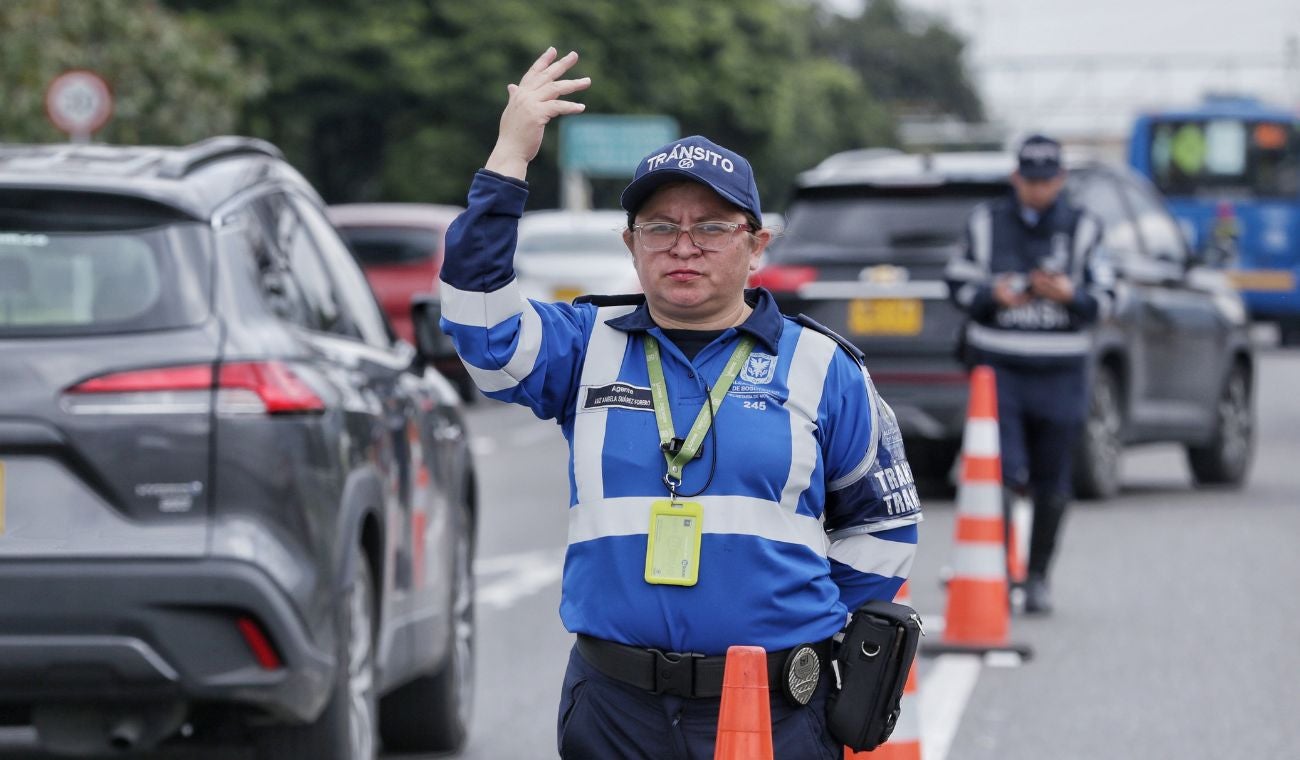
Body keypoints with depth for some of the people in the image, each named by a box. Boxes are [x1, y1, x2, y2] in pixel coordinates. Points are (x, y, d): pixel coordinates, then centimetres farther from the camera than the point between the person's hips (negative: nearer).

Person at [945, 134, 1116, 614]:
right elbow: (959, 284, 7)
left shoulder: (1082, 230, 5)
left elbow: (1104, 299, 4)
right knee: (1004, 473, -15)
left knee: (1051, 485, 7)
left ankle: (1038, 577, 20)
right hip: (999, 368, -1)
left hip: (1059, 375, 1)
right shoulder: (986, 223, 6)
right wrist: (992, 295, -14)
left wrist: (1069, 294, -17)